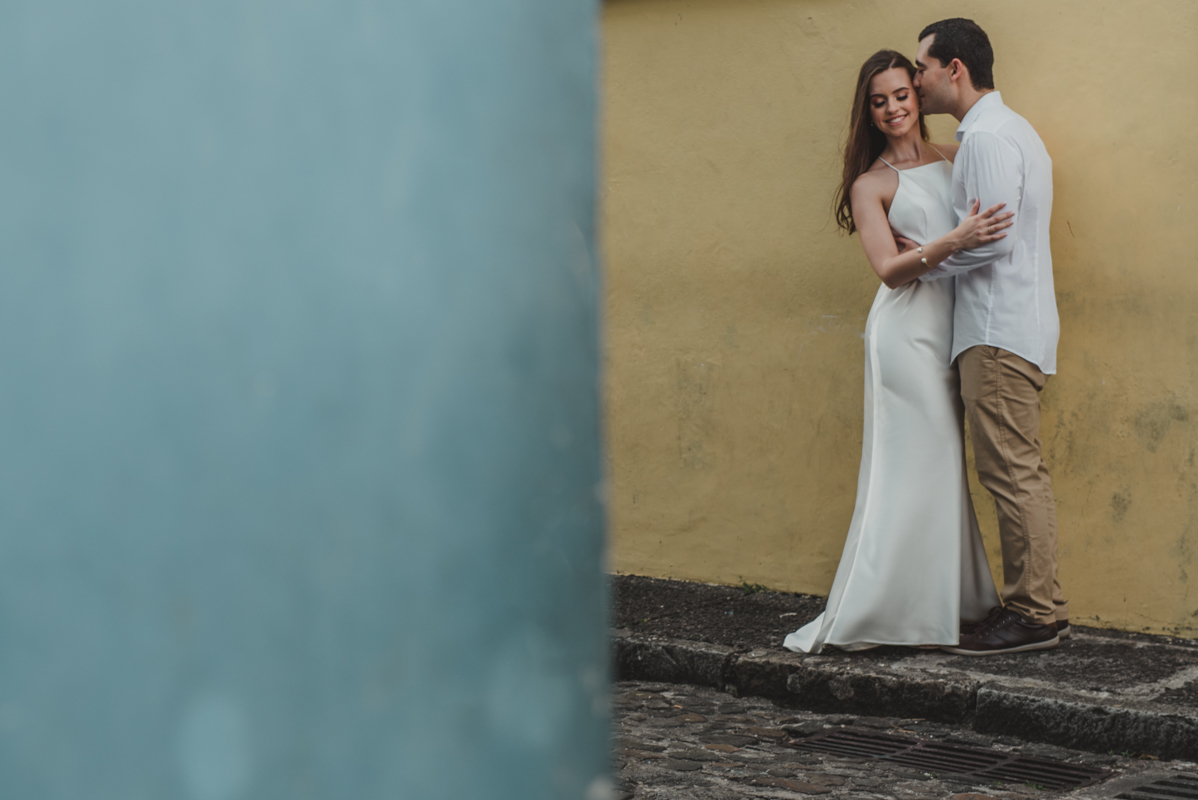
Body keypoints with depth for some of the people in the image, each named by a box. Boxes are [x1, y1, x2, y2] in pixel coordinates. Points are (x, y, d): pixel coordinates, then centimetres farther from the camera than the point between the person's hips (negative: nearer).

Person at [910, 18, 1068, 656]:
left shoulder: (986, 137, -13)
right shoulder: (1011, 130, 21)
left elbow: (992, 237, -21)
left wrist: (926, 262, -8)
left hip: (998, 332, -11)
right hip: (1012, 326, 11)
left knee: (1010, 472, -8)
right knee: (1021, 471, 11)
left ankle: (1034, 614, -5)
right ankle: (1037, 605, 15)